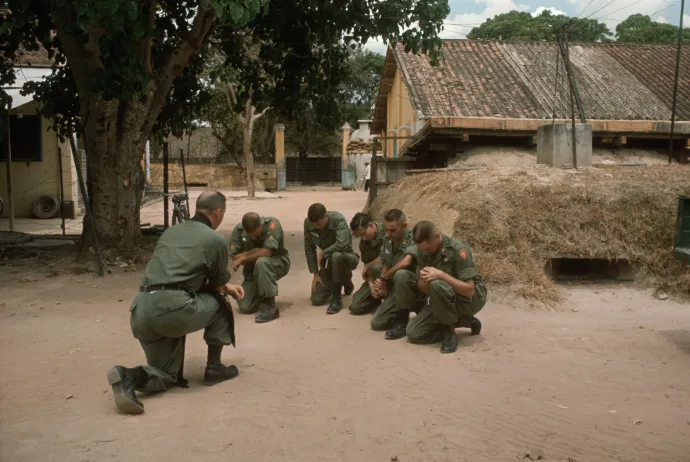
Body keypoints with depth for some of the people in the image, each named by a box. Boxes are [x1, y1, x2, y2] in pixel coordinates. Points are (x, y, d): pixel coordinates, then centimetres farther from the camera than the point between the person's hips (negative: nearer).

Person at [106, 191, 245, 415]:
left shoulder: (171, 231, 24)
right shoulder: (216, 240, 4)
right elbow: (217, 286, 14)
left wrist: (226, 286, 37)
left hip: (140, 311, 7)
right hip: (172, 308, -6)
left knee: (167, 375, 21)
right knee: (219, 304, 22)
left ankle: (130, 376, -10)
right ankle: (214, 368, 22)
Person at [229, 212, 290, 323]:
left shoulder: (272, 223, -24)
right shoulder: (238, 230, -13)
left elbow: (267, 252, -31)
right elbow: (234, 257, -11)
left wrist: (244, 257, -23)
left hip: (278, 263, -4)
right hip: (254, 269, 4)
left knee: (261, 262, -39)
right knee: (245, 307, -12)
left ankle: (270, 307, -27)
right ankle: (261, 295, 23)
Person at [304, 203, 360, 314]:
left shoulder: (338, 219, -27)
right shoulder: (308, 223, -12)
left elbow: (342, 244, -41)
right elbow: (309, 249, -4)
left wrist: (323, 253, -25)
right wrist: (316, 273, -7)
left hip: (347, 257, -5)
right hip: (329, 261, 5)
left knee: (336, 256, -41)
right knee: (316, 299, -5)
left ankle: (336, 298, -23)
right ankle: (344, 279, 24)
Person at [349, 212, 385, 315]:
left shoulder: (386, 231, -21)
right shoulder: (363, 243, 1)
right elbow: (366, 265, 2)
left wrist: (367, 267, -12)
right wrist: (371, 284, -18)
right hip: (376, 277, 6)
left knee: (376, 267, -38)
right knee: (355, 307, -7)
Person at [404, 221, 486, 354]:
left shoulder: (457, 249, -24)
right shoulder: (422, 251, -5)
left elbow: (469, 290, -26)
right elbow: (423, 289, -1)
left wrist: (441, 275, -35)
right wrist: (425, 279, -25)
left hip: (472, 299, -7)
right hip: (444, 301, 7)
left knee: (437, 284, -36)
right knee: (413, 333, -10)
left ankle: (449, 330, -14)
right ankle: (464, 320, 4)